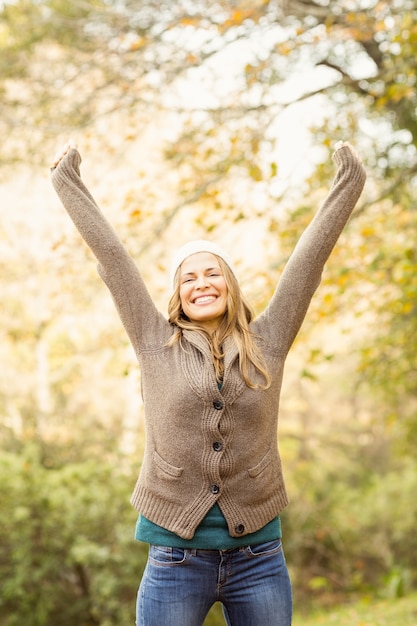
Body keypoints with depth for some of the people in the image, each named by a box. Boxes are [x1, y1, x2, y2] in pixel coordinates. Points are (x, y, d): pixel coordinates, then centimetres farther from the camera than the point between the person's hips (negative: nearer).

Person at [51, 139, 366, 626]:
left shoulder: (266, 344, 4)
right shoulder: (156, 344, 2)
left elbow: (310, 254, 5)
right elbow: (110, 253, 6)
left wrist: (347, 183, 6)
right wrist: (67, 182, 10)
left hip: (258, 556, 1)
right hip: (176, 554, -1)